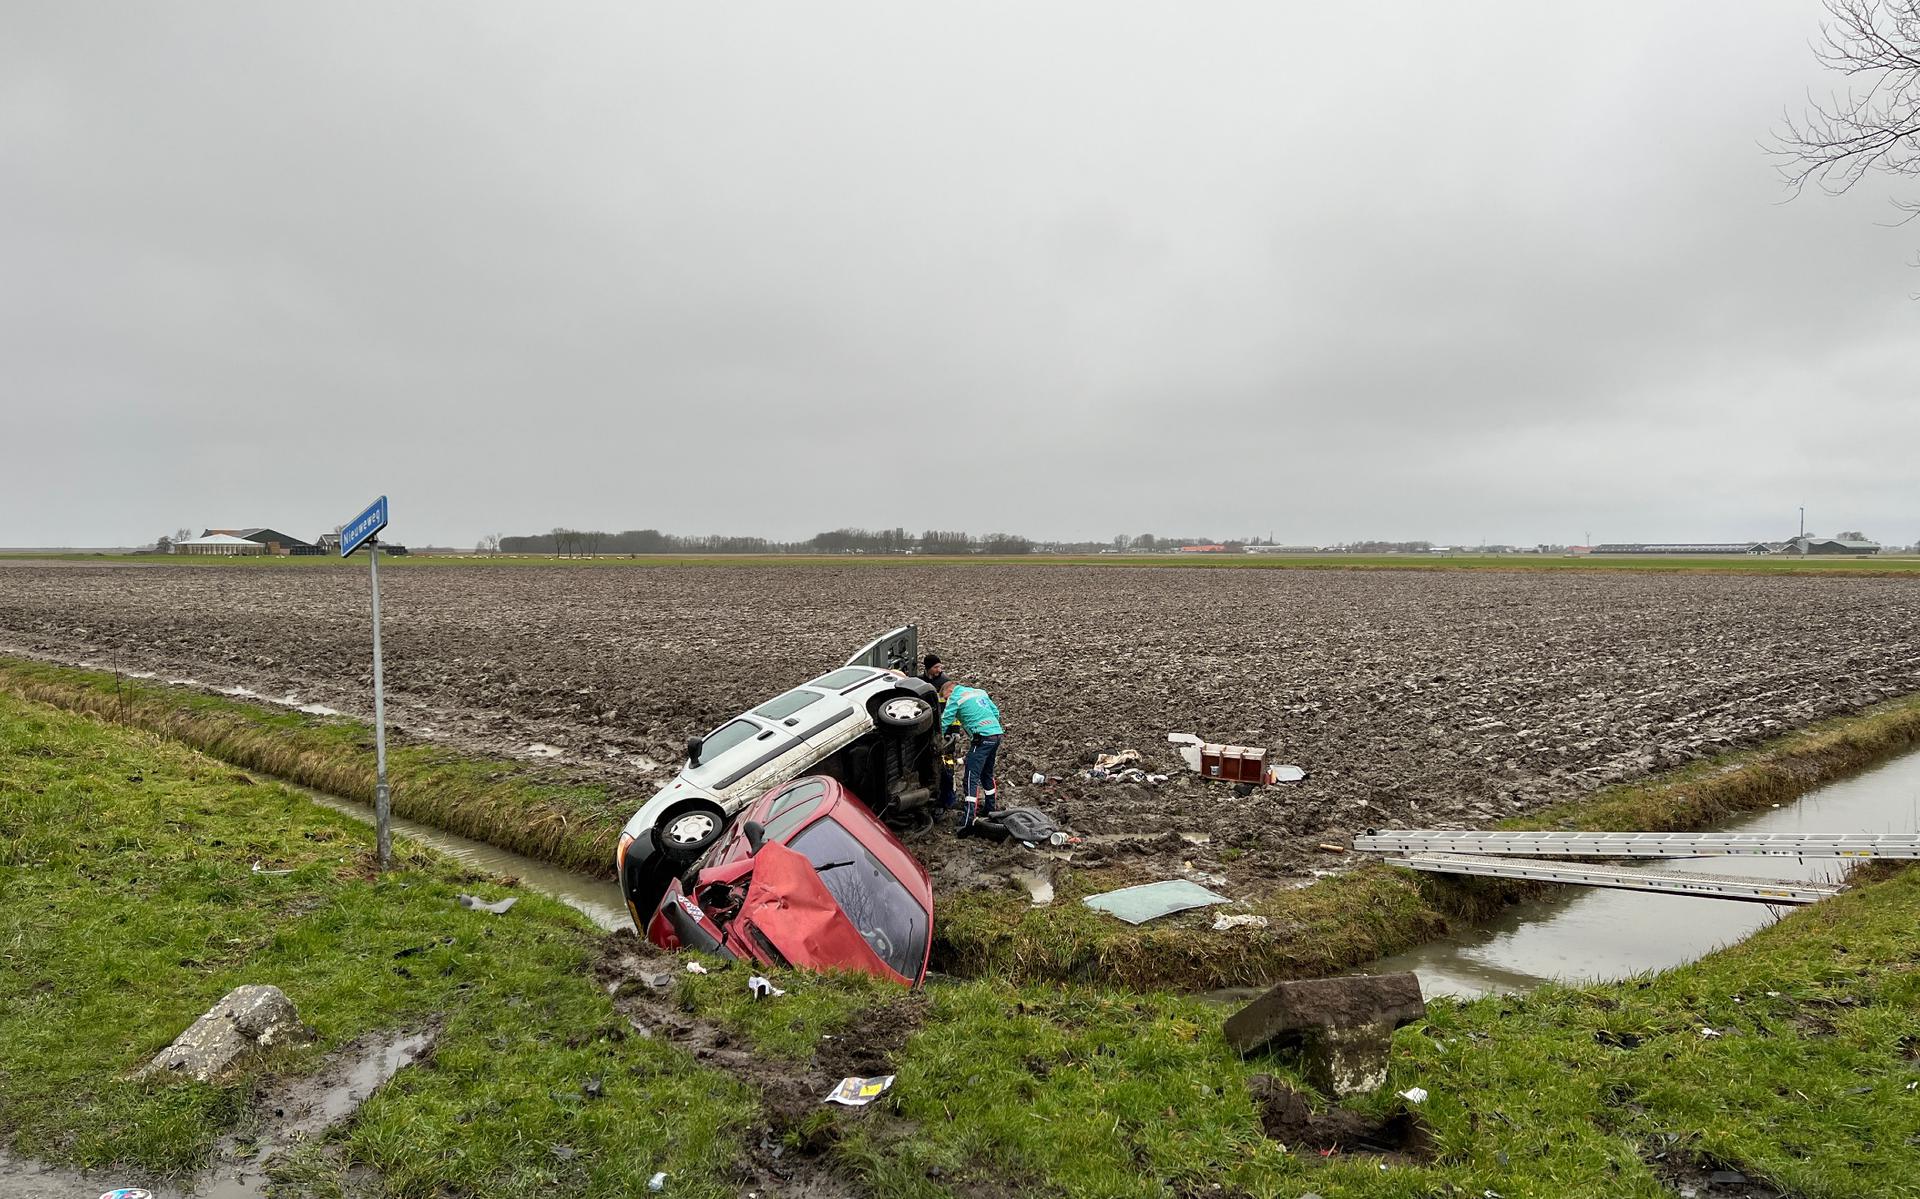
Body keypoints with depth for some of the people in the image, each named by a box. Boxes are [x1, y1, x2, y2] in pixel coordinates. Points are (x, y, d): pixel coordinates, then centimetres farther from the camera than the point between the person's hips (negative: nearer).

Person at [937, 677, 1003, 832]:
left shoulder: (955, 698, 1)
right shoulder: (979, 692, 21)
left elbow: (945, 722, -2)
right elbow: (996, 712, 22)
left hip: (982, 738, -8)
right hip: (997, 734, 8)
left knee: (972, 778, -10)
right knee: (987, 774, 25)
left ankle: (967, 822, -17)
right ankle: (989, 809, 35)